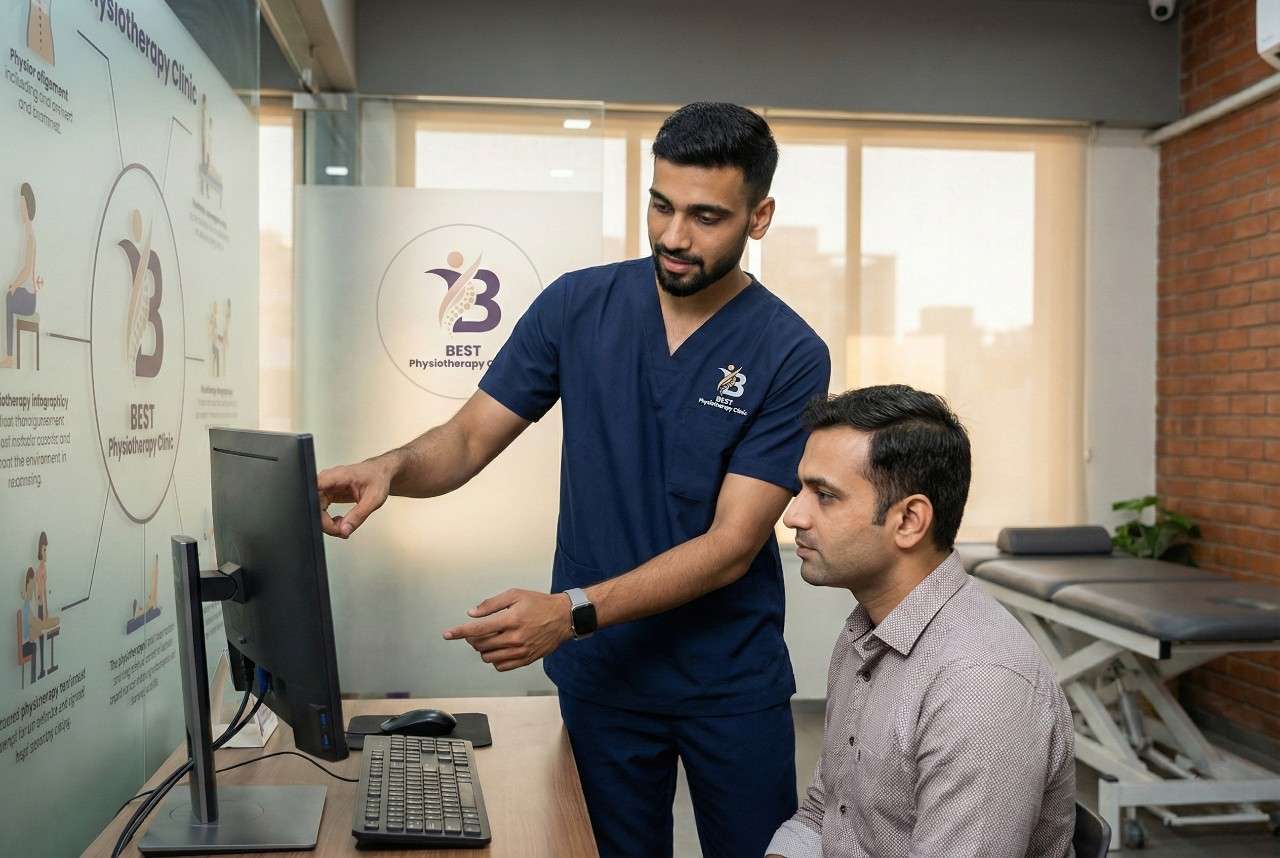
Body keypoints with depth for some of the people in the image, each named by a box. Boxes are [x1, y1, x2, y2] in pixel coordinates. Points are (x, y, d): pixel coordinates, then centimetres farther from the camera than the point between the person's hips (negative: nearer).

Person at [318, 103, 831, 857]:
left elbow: (731, 545, -18)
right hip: (602, 674, 2)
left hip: (733, 683, -1)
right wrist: (392, 468, -24)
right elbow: (470, 438, -2)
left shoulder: (790, 355, -13)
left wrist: (572, 611, -28)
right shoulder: (577, 306, -5)